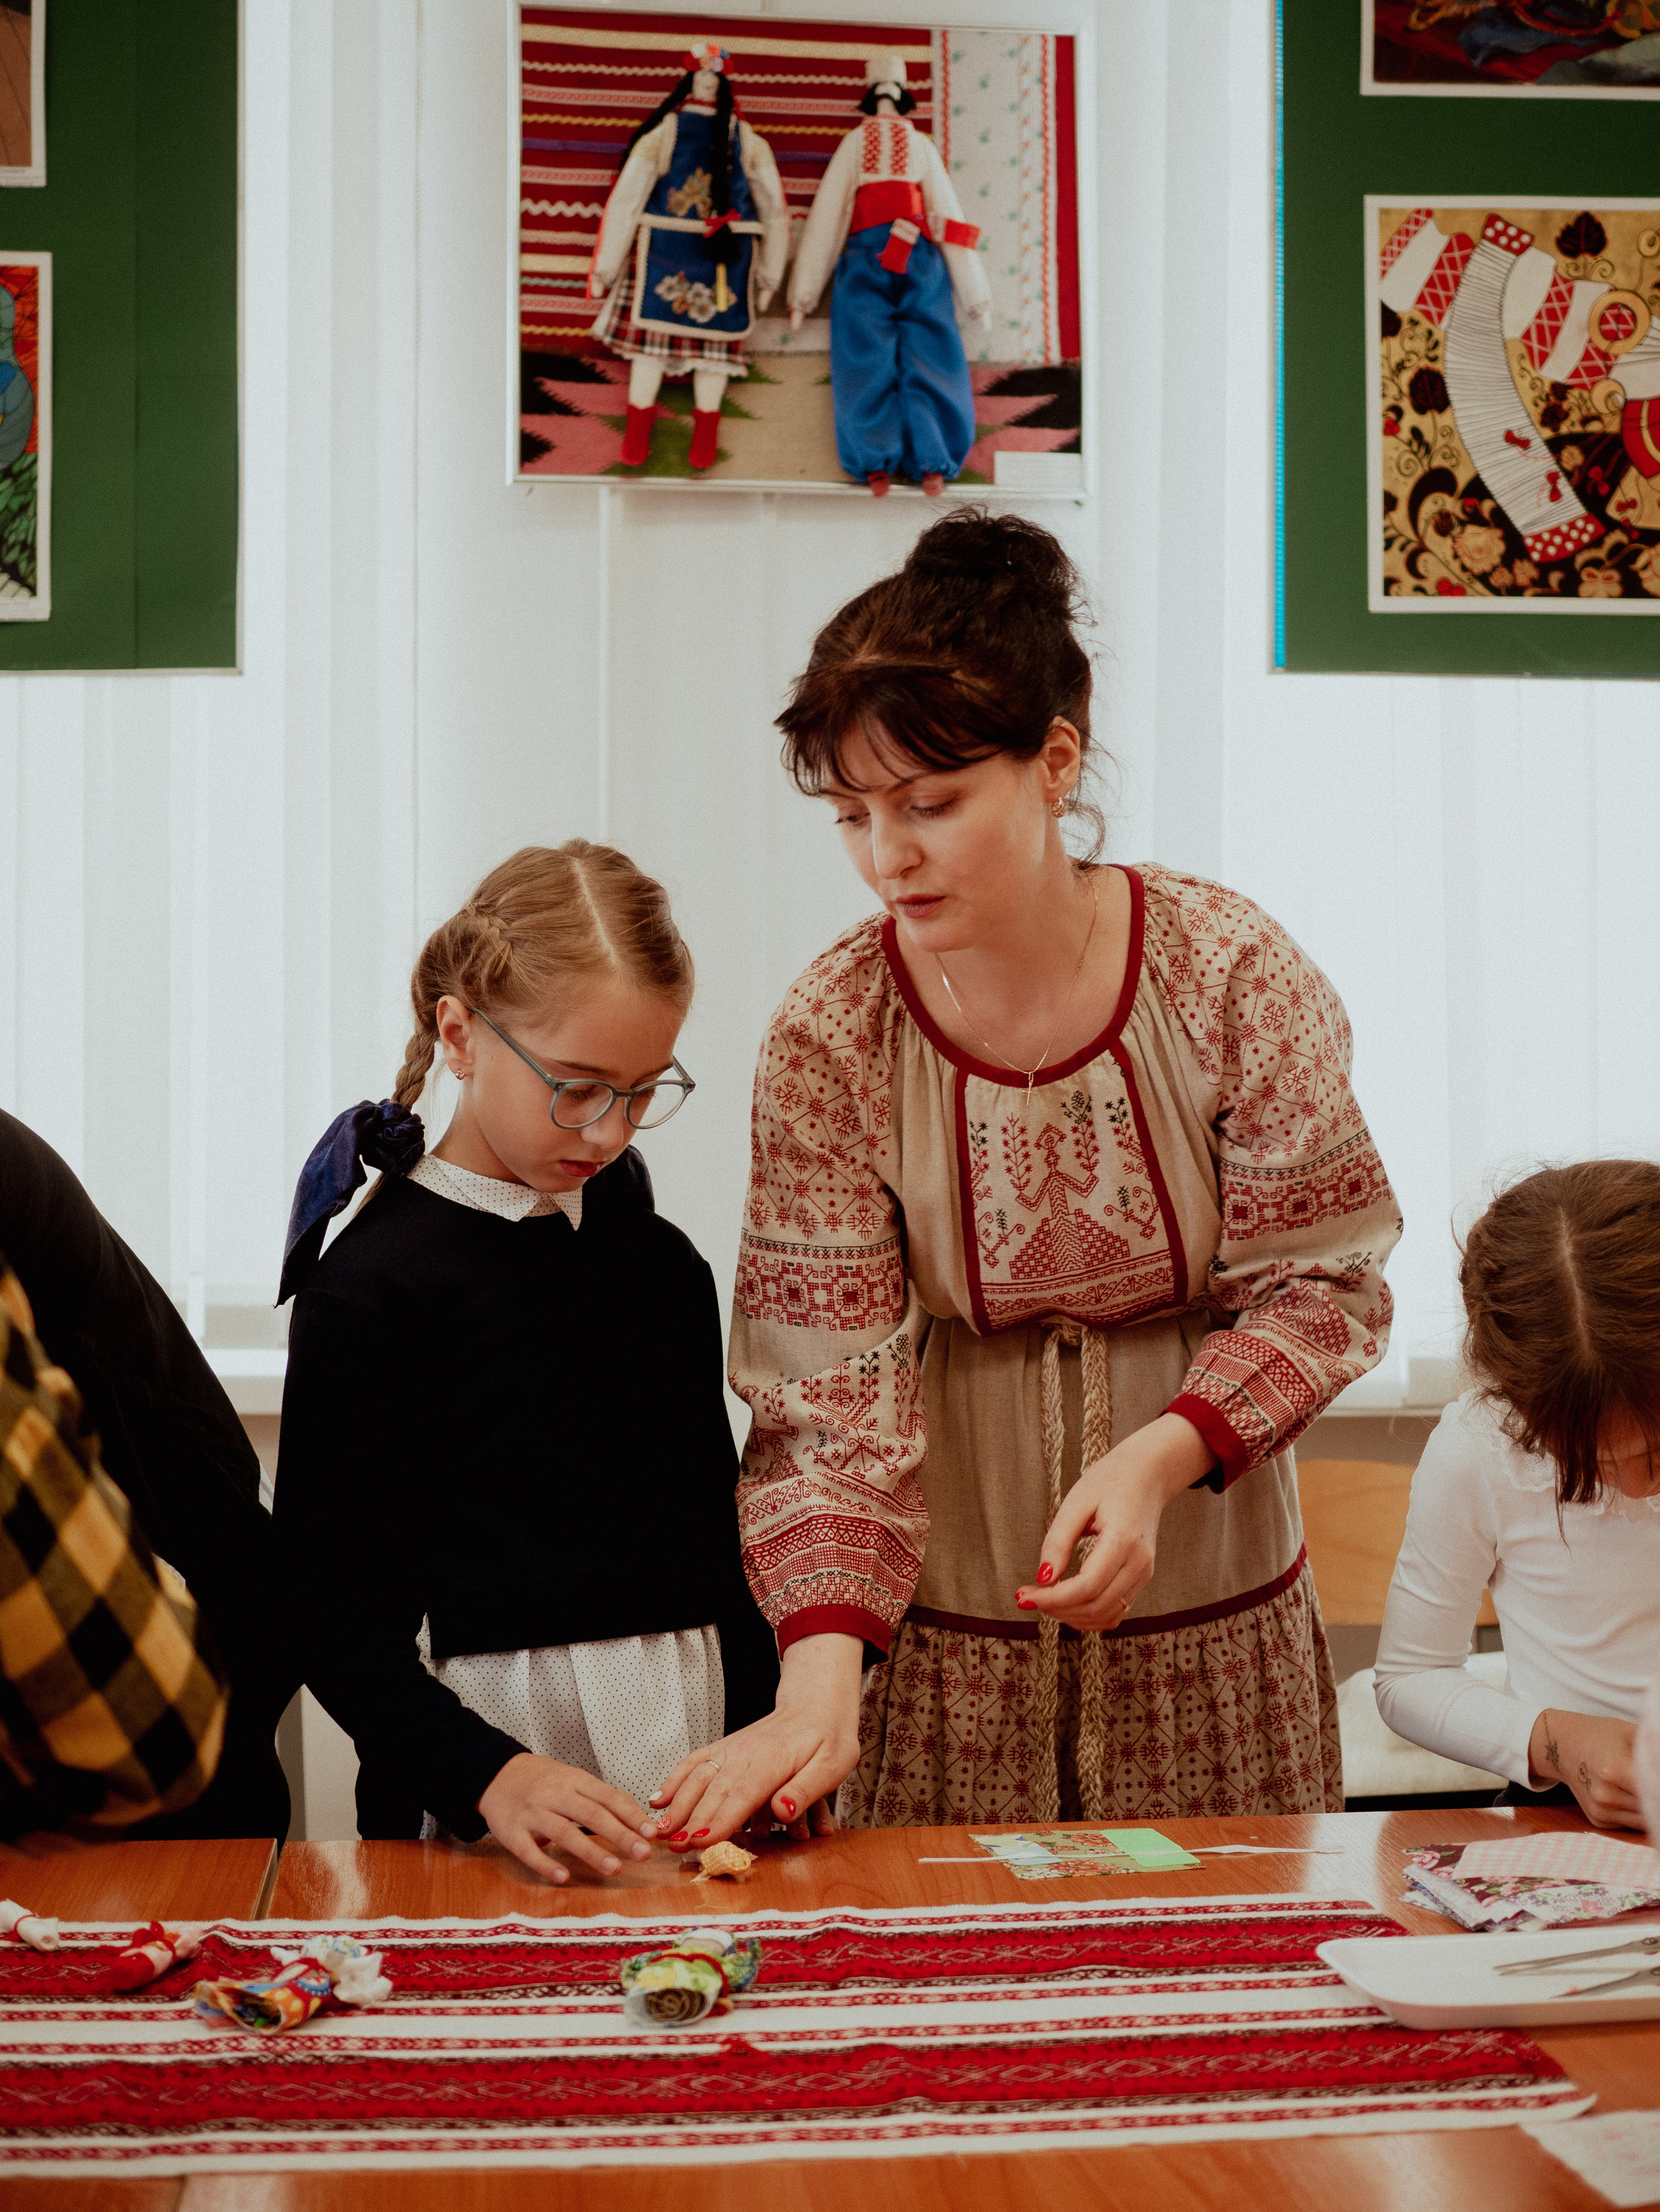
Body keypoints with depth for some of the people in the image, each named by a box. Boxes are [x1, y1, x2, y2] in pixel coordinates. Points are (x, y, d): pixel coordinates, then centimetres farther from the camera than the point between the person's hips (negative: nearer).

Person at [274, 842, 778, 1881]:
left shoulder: (656, 1252, 7)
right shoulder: (371, 1285, -10)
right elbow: (332, 1612, -11)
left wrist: (766, 1730, 6)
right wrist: (489, 1775, -22)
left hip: (693, 1723, 5)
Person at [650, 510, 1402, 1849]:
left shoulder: (1231, 971, -13)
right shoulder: (829, 1039, -13)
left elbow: (1326, 1285, -6)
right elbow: (831, 1391, -14)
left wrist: (1156, 1457, -23)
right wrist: (821, 1677, -27)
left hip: (1214, 1630, 1)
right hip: (947, 1640, 0)